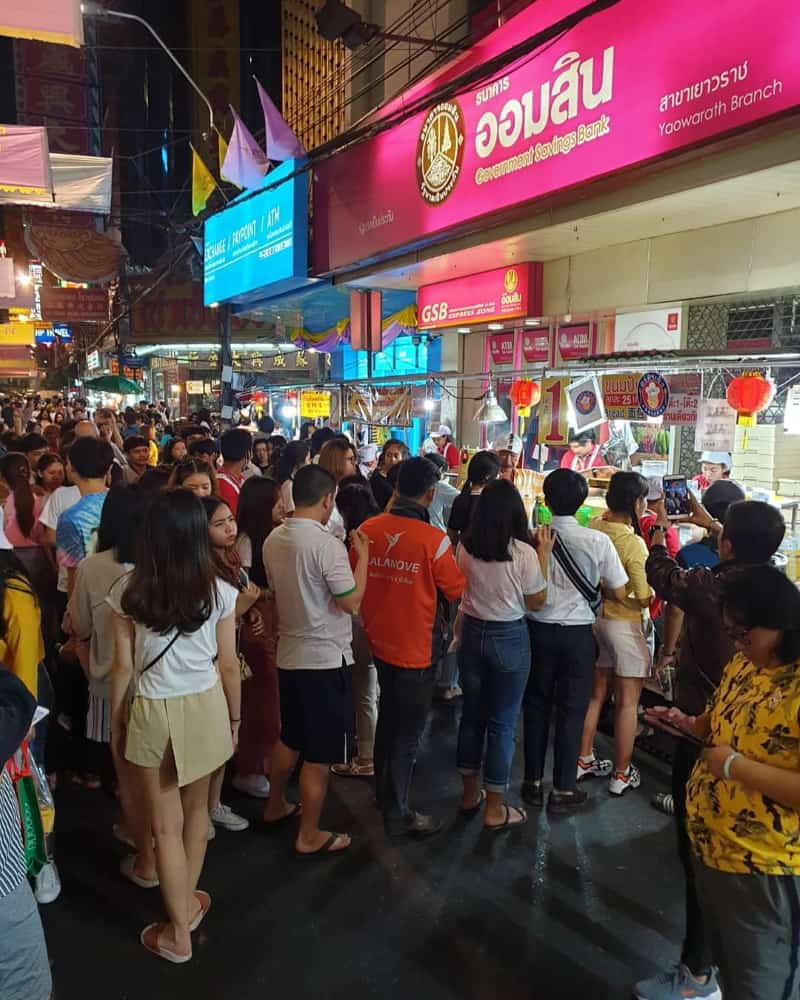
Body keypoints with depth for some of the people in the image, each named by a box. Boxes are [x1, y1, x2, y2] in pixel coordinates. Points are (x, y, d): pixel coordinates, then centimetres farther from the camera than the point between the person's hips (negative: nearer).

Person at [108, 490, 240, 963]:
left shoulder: (128, 590, -11)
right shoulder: (218, 590, -10)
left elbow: (124, 666, -6)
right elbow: (229, 665, -4)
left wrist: (116, 721, 8)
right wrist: (236, 716, 10)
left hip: (151, 712, -1)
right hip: (205, 706, 2)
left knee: (166, 825, 12)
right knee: (196, 809, 24)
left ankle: (178, 933, 25)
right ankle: (188, 903, 40)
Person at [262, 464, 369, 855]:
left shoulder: (274, 540, 2)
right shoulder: (327, 544, -22)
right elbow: (351, 601, -18)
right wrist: (362, 555, -9)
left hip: (289, 654, 8)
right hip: (326, 658, -8)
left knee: (290, 737, 26)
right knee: (319, 753, 6)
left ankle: (276, 806, 41)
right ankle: (309, 835, 18)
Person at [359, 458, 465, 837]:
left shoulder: (368, 529, -7)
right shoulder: (433, 539, -22)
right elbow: (457, 591, -10)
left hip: (379, 643, 6)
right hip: (416, 649, -6)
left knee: (387, 720, 25)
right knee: (408, 732, 10)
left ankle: (383, 793, 42)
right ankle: (398, 813, 22)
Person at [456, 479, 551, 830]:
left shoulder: (465, 547, -5)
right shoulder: (524, 552, -17)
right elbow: (536, 602, -5)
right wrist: (544, 554, -2)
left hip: (472, 633, 4)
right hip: (509, 638, -4)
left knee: (472, 714, 19)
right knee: (502, 723, 7)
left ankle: (470, 794, 33)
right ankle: (494, 810, 17)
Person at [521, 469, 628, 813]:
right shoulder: (597, 541, -13)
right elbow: (619, 593, -7)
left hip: (539, 630, 2)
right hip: (577, 633, -1)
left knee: (536, 706, 15)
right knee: (571, 711, 10)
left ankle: (533, 782, 27)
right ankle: (563, 790, 19)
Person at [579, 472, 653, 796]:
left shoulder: (594, 527, -7)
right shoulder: (634, 544, -24)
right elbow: (645, 598, -21)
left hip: (595, 618, 7)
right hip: (625, 624, -6)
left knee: (596, 692, 20)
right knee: (627, 701, 9)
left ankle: (584, 760, 32)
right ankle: (621, 774, 20)